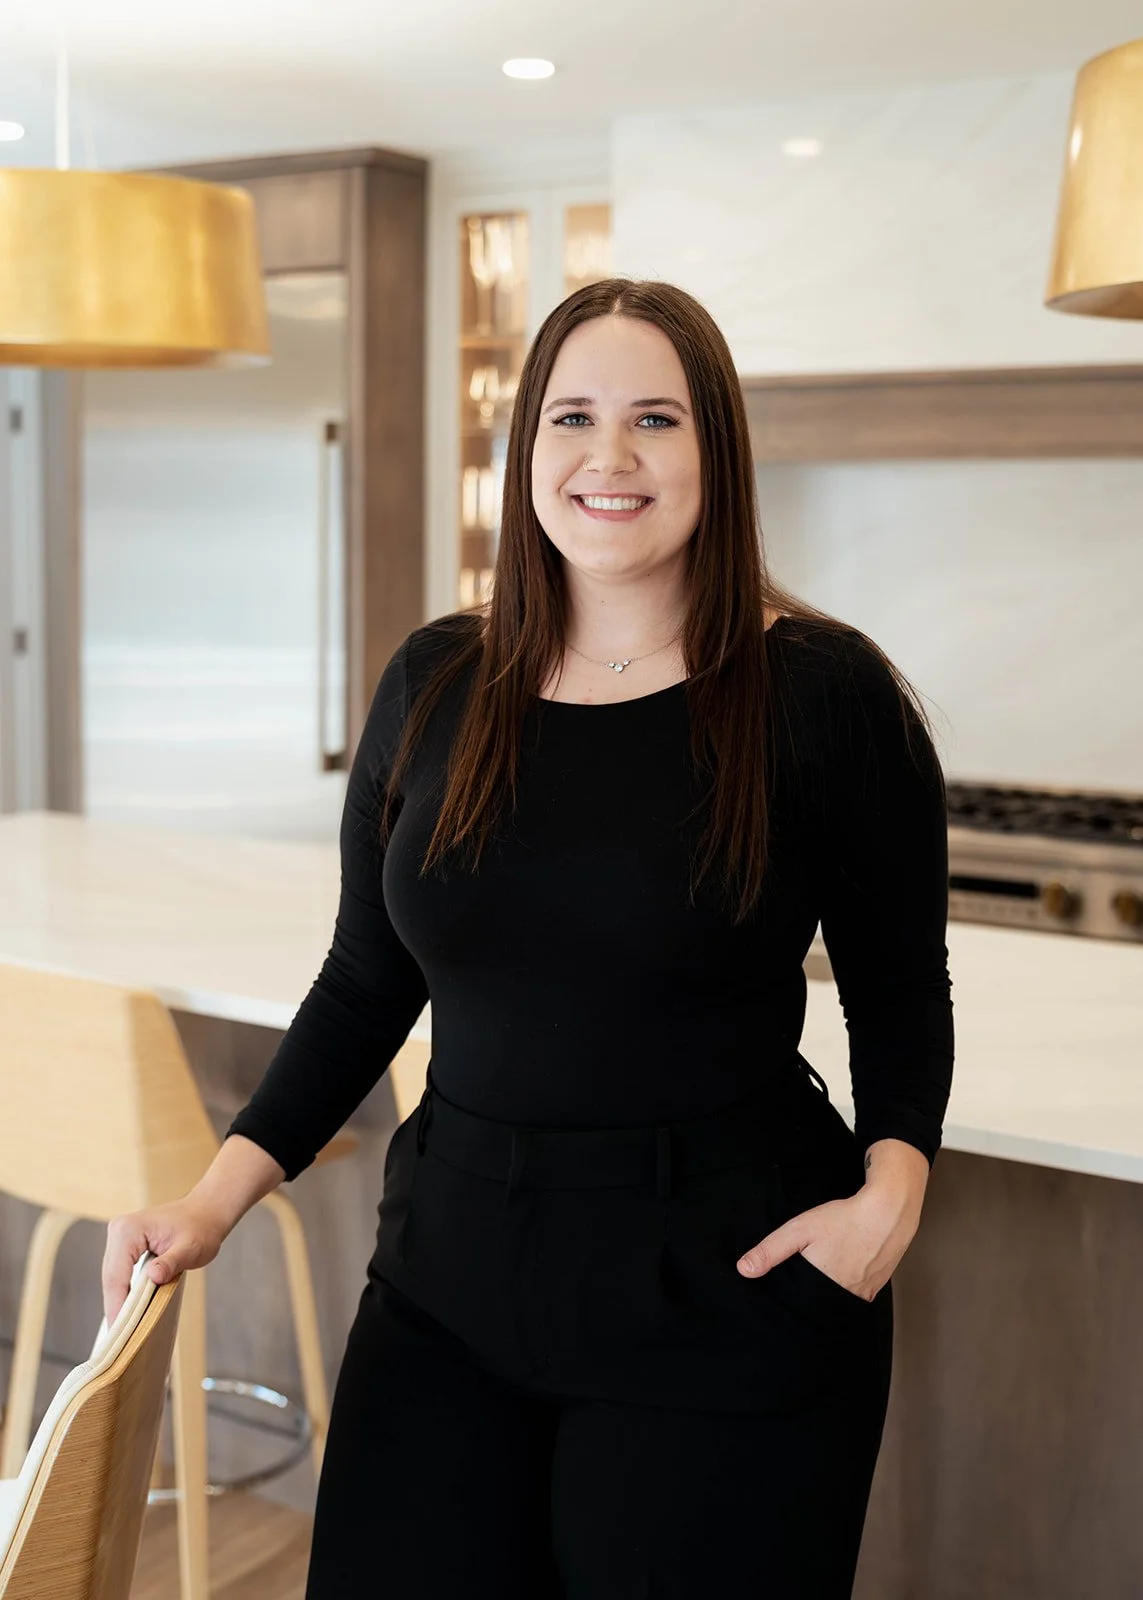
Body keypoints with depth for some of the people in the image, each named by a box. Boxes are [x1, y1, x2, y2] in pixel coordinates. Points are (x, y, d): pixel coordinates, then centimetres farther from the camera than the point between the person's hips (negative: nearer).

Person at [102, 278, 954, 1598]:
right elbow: (364, 983, 10)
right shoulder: (433, 685, 3)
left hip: (727, 1291, -3)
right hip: (451, 1269, 4)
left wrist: (889, 1194, -14)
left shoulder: (823, 692, -7)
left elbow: (899, 991, 2)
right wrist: (220, 1194, 2)